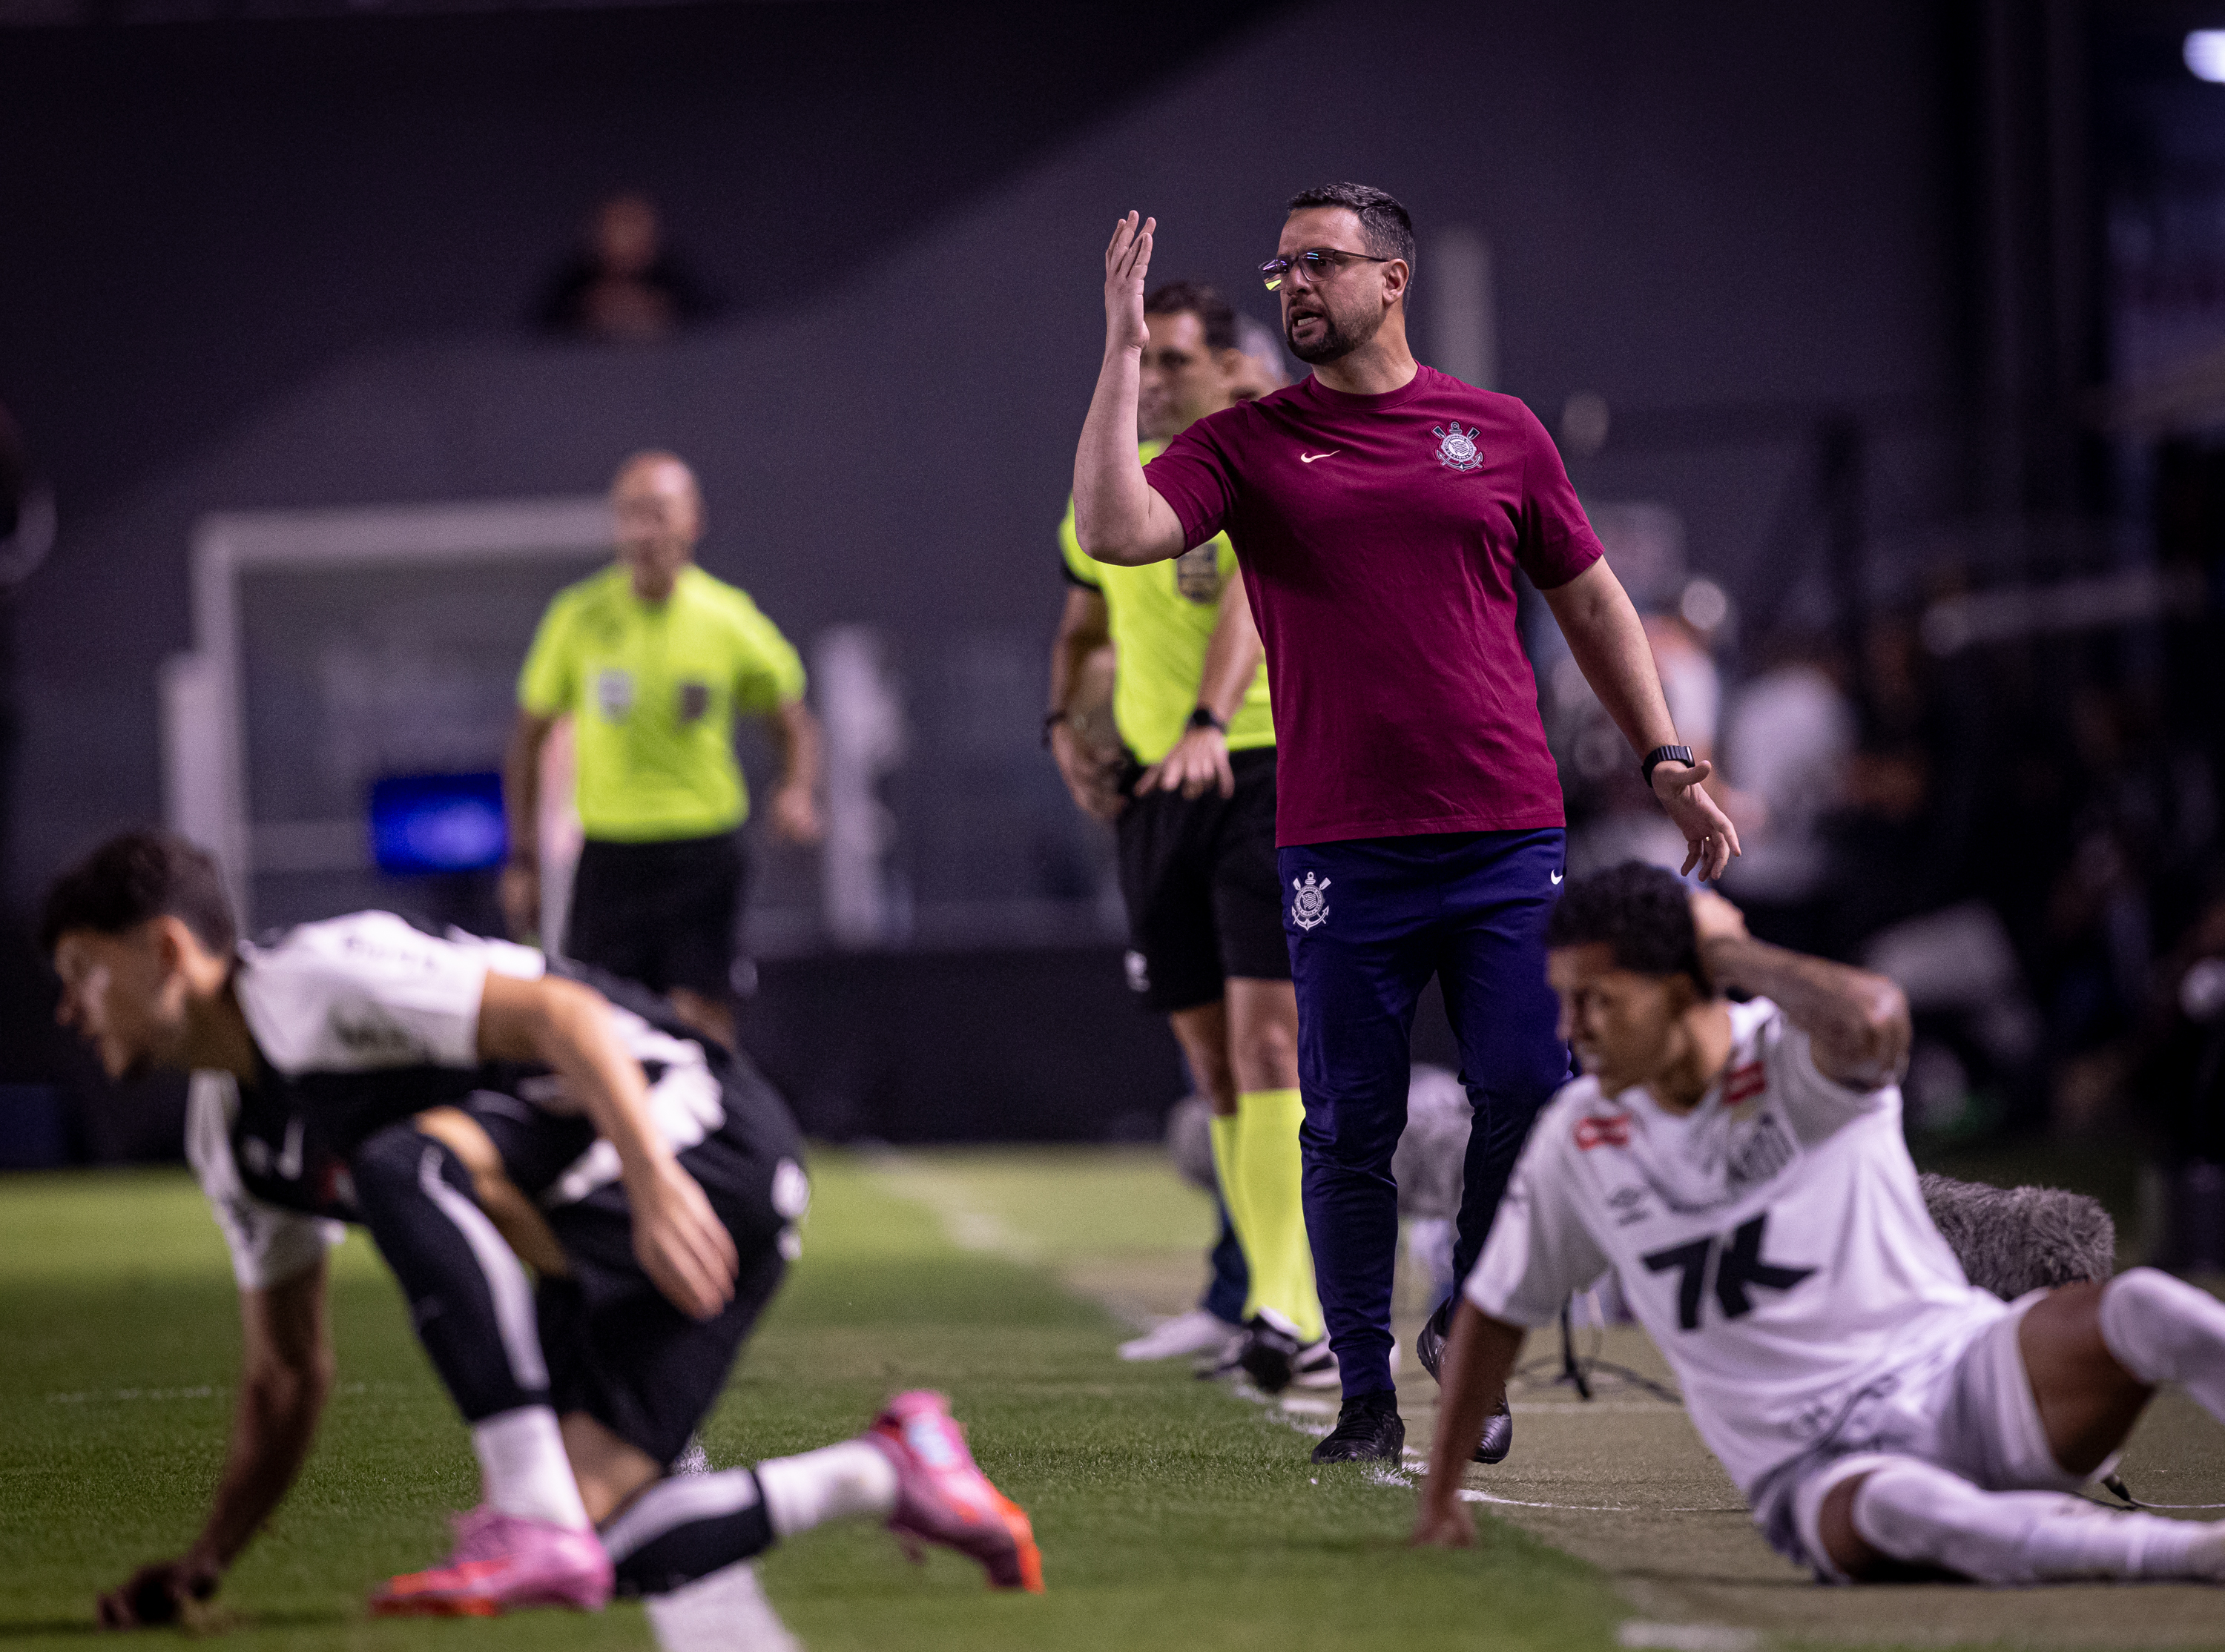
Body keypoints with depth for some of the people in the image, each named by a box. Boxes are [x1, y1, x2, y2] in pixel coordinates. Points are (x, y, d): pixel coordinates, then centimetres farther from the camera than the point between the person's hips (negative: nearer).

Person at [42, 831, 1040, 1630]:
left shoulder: (316, 981, -13)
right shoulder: (228, 1141, 16)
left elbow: (559, 1014, -23)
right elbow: (285, 1378, 21)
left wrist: (655, 1185, -34)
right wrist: (201, 1566, 10)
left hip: (697, 1137, -10)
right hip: (595, 1261, 10)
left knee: (402, 1162, -32)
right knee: (591, 1555, -7)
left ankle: (535, 1529, -37)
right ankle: (882, 1472, 11)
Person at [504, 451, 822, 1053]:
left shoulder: (728, 619, -1)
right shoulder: (580, 616, 0)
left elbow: (794, 724, 11)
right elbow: (530, 735, 10)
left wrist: (798, 792, -10)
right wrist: (523, 858, 7)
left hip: (702, 849, -1)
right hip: (608, 852, 1)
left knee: (700, 1020, -11)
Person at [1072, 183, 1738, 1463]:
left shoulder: (1501, 434, 10)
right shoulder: (1247, 445, 7)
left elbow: (1592, 602, 18)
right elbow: (1116, 532, -9)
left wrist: (1664, 758, 13)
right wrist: (1123, 353, -11)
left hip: (1508, 835, 1)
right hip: (1341, 849, -1)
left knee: (1530, 1095, -5)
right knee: (1351, 1130, 1)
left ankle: (1468, 1331, 17)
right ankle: (1368, 1396, 10)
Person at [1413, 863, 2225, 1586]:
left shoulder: (1796, 1057, -7)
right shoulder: (1578, 1141, 7)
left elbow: (1873, 1021, -34)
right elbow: (1496, 1306, 21)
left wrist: (1728, 951, -17)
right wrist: (1440, 1501, 21)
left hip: (1959, 1377, -1)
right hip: (1822, 1474, 1)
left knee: (2141, 1305, -32)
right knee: (1893, 1506, -39)